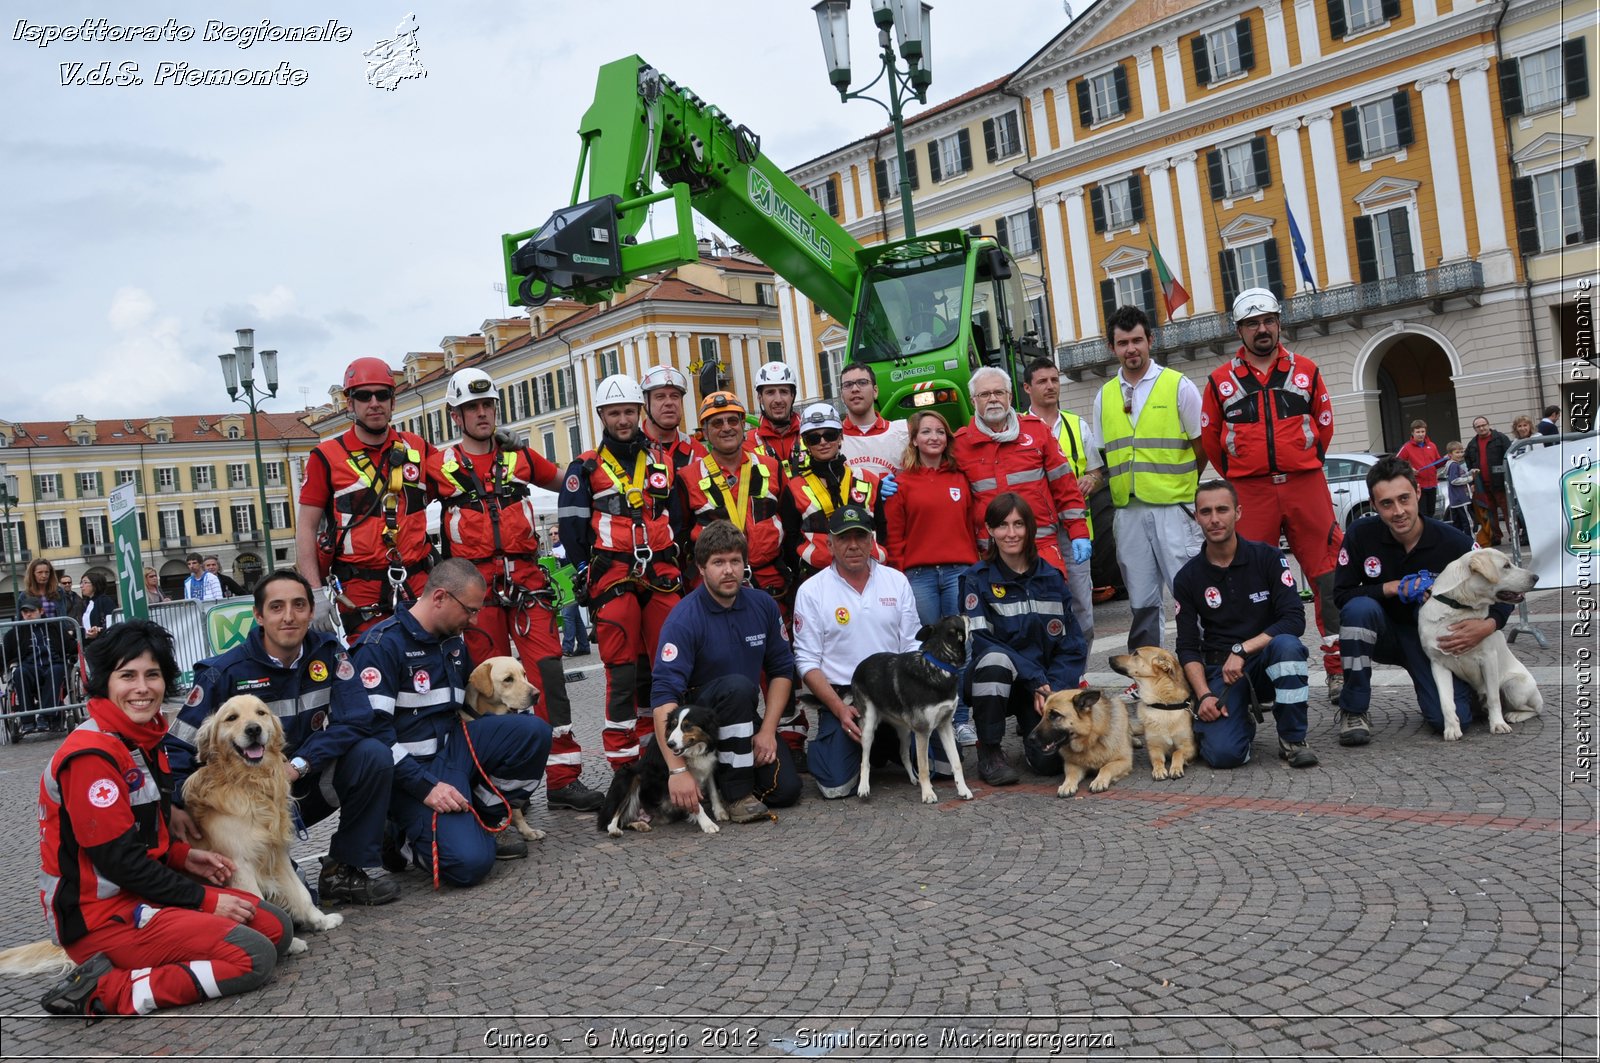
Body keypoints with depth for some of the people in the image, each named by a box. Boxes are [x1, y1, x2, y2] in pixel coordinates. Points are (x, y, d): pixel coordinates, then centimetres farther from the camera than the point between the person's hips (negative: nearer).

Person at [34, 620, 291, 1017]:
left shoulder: (144, 741, 10)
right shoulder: (91, 755, -19)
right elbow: (118, 859, -20)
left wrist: (184, 856, 2)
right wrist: (204, 900, -14)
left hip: (144, 892, 9)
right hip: (101, 915, -9)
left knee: (277, 926, 2)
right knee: (254, 956, -18)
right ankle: (104, 992, -13)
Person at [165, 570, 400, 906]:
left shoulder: (328, 653, -6)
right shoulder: (224, 672, -12)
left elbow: (356, 721, -15)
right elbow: (178, 744, -9)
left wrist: (298, 765, -26)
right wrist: (175, 805, -25)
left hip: (309, 782, 3)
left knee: (374, 755, -25)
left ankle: (346, 871, -10)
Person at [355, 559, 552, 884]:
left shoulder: (454, 641, 11)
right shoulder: (382, 645, -14)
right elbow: (374, 731, -20)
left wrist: (515, 708, 9)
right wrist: (425, 786, -24)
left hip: (453, 746, 8)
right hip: (413, 769, -7)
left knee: (533, 730, -13)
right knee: (469, 861, -25)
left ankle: (490, 817, 5)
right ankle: (403, 838, 5)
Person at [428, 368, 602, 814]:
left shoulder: (520, 456, 12)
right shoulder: (439, 466, 6)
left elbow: (565, 481, 25)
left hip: (527, 581, 1)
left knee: (548, 675, -6)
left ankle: (563, 778, -1)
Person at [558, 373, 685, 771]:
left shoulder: (662, 465, 17)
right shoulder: (585, 468, 6)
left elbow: (678, 520, 21)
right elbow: (571, 524, 1)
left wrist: (677, 566, 13)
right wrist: (586, 574, -4)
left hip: (662, 578, 4)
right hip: (613, 578, -3)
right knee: (624, 671, -6)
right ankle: (623, 763, 0)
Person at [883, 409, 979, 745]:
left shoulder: (960, 479, 13)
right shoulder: (901, 482, 6)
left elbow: (971, 525, 13)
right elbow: (894, 534, 4)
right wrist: (900, 572, -2)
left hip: (959, 571, 2)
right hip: (918, 575, -2)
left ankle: (961, 721, 9)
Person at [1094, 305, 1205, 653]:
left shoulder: (1178, 386, 2)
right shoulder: (1105, 396, 13)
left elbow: (1202, 446, 4)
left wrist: (1179, 485, 5)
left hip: (1173, 508, -4)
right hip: (1128, 511, 4)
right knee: (1141, 601, 7)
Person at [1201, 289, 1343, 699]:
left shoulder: (1305, 370, 9)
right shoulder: (1221, 380, 6)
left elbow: (1324, 423, 17)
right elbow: (1209, 436, 11)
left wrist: (1304, 466, 14)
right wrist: (1238, 475, 10)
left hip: (1306, 485, 1)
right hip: (1250, 494, -1)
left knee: (1329, 576, -1)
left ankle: (1339, 668, 7)